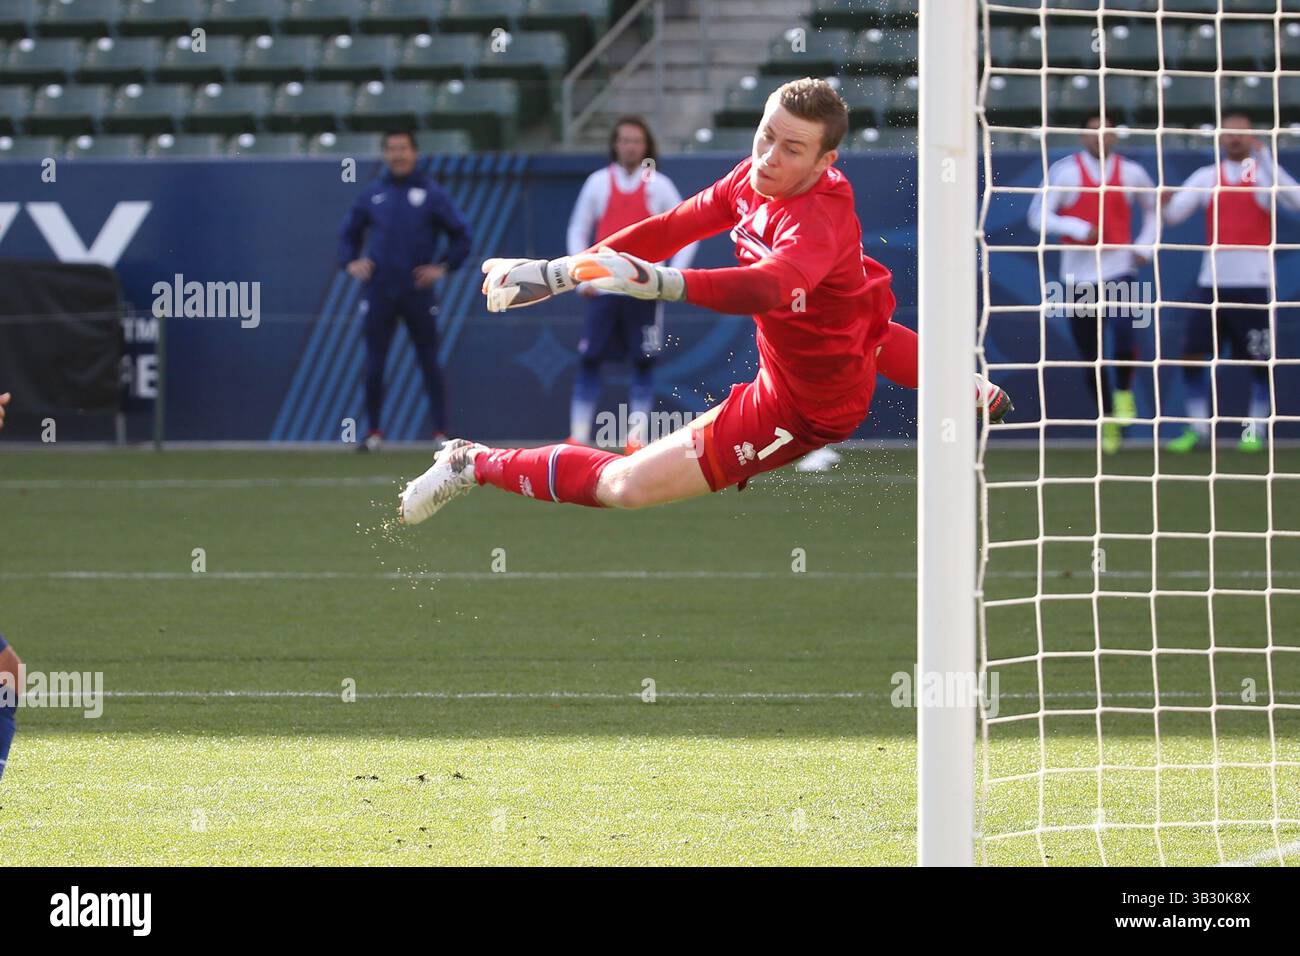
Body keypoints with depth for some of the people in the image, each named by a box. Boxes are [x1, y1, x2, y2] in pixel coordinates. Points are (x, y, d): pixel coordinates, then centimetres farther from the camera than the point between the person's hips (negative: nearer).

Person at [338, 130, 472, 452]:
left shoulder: (432, 194, 3)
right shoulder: (372, 195, 10)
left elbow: (461, 236, 6)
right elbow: (349, 233, 21)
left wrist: (443, 267, -5)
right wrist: (350, 262, 4)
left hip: (418, 292, -2)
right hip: (379, 291, 2)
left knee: (429, 362, 0)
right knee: (374, 364, 0)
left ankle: (441, 432, 3)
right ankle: (374, 431, 9)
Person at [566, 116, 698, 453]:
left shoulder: (659, 185, 3)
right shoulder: (599, 182, 7)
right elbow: (577, 232, 12)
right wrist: (582, 278, 0)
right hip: (604, 287, 1)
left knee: (643, 363, -2)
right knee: (589, 361, -4)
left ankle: (637, 438, 2)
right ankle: (578, 436, -1)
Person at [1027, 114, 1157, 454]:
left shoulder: (1131, 173, 6)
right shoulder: (1065, 171, -3)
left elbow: (1154, 209, 22)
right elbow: (1039, 217, -6)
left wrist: (1144, 248, 8)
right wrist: (1080, 230, -18)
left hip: (1119, 271, 0)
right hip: (1078, 274, 0)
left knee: (1124, 339, -22)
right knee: (1090, 354, 3)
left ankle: (1123, 393, 7)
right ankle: (1107, 418, 20)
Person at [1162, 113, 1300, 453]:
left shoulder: (1265, 173, 1)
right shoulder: (1206, 177, 9)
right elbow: (1173, 214, 3)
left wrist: (1265, 157, -26)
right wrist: (1166, 203, -21)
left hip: (1254, 282, -3)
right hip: (1212, 281, 3)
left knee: (1260, 360, -1)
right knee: (1193, 354, -1)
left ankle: (1255, 430, 12)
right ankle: (1198, 427, 9)